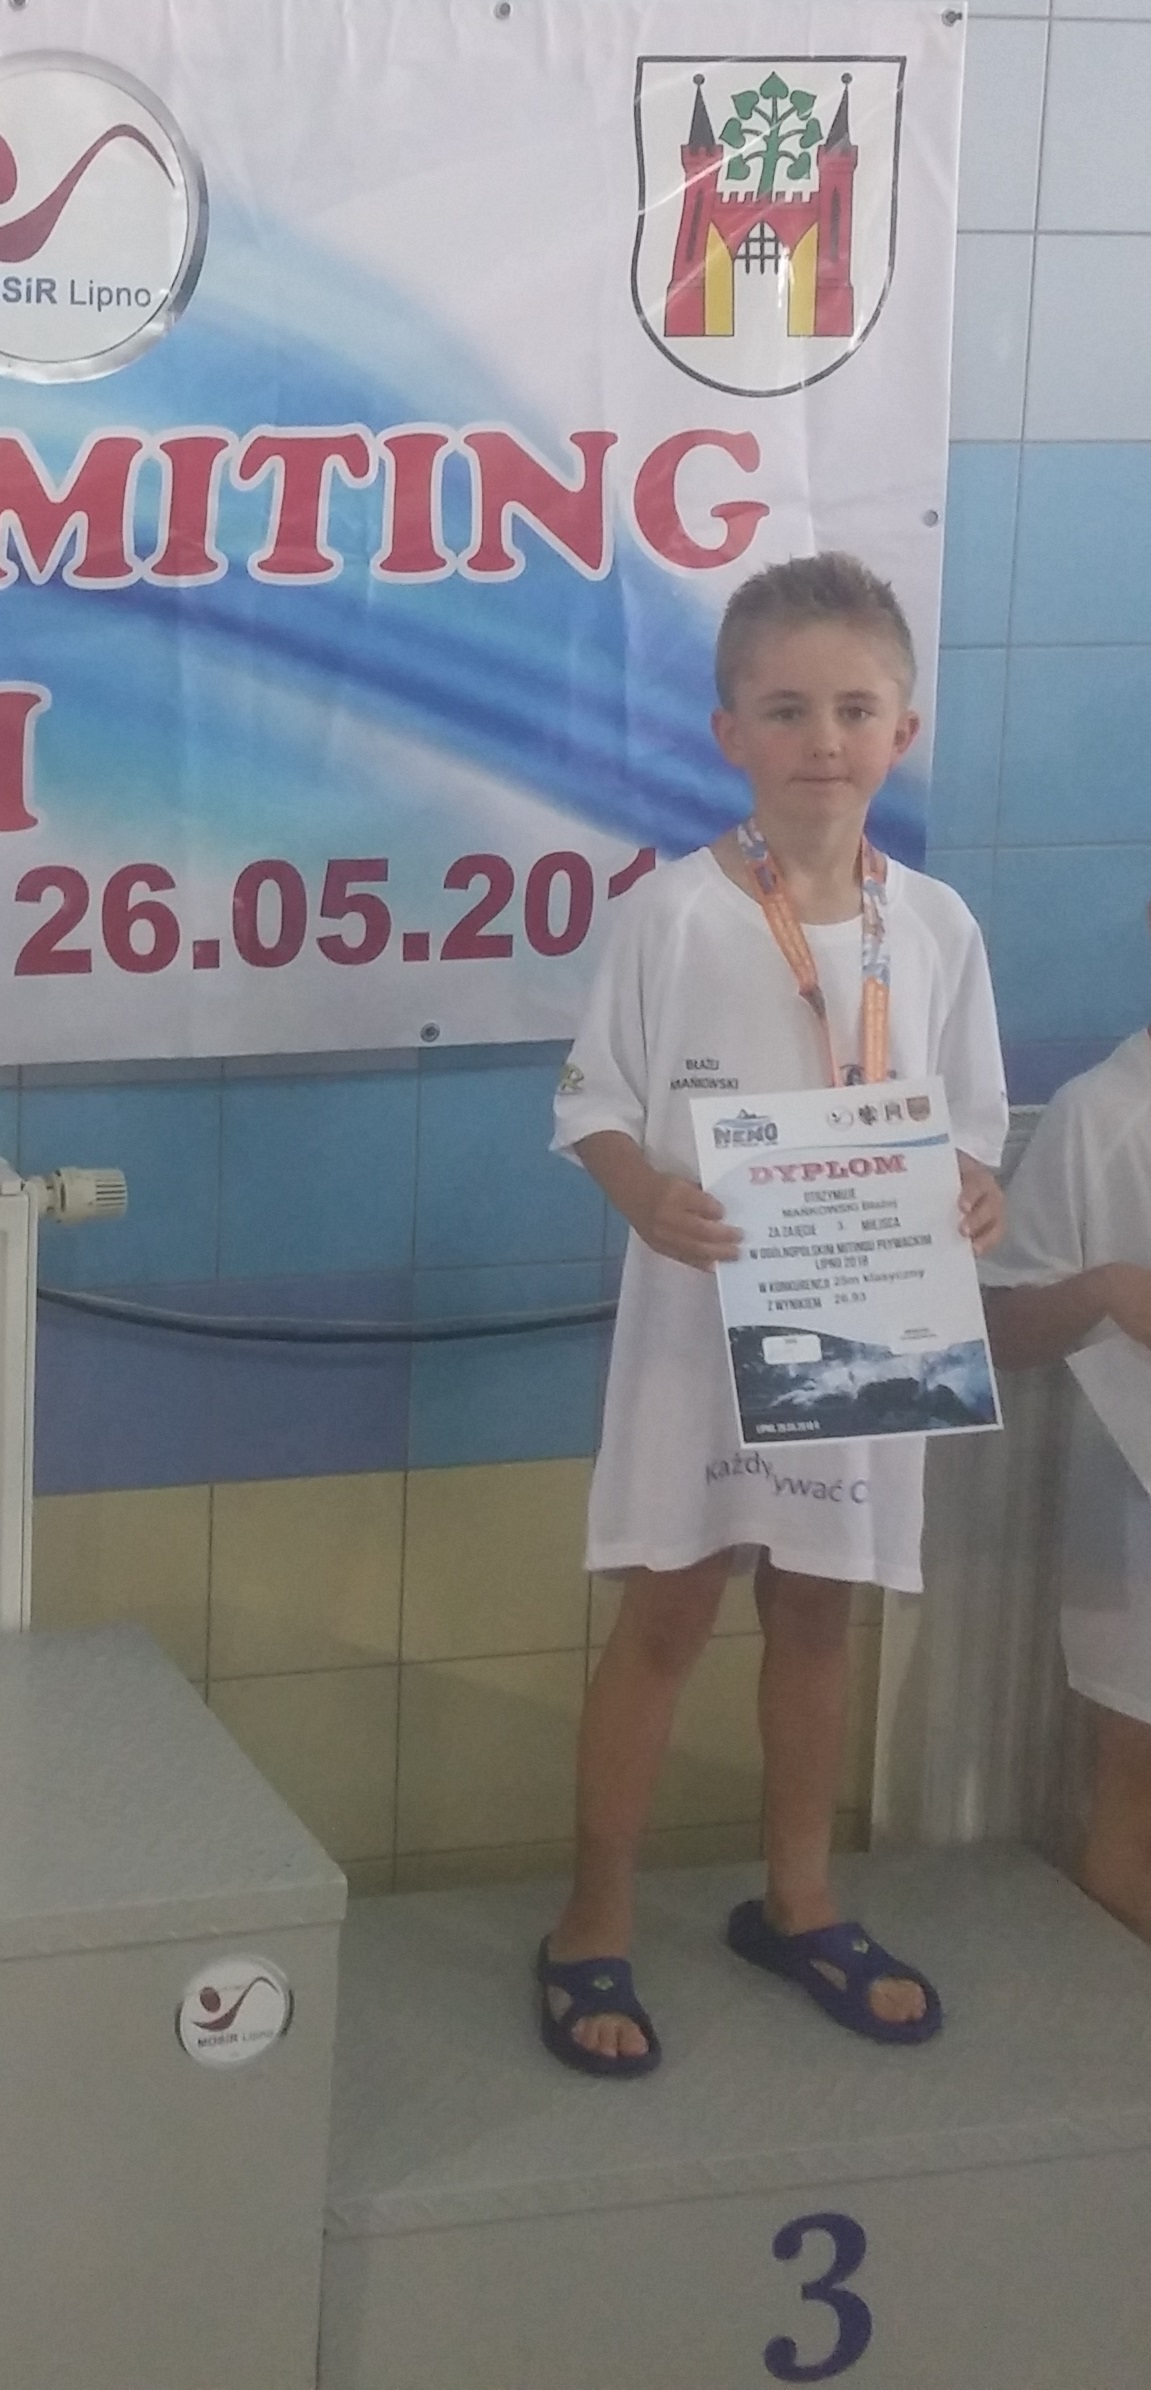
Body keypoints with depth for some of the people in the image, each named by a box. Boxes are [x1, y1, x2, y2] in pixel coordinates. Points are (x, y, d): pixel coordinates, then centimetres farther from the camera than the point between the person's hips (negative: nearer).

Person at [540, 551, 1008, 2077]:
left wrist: (972, 1197, -13)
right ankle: (594, 1931, 15)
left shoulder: (936, 925, 0)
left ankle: (798, 1906, 31)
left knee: (819, 1605, 15)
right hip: (704, 1314, -3)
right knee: (669, 1609, 3)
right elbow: (596, 1105, -6)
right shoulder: (675, 912, -10)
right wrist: (650, 1201, -25)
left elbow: (970, 1125, 8)